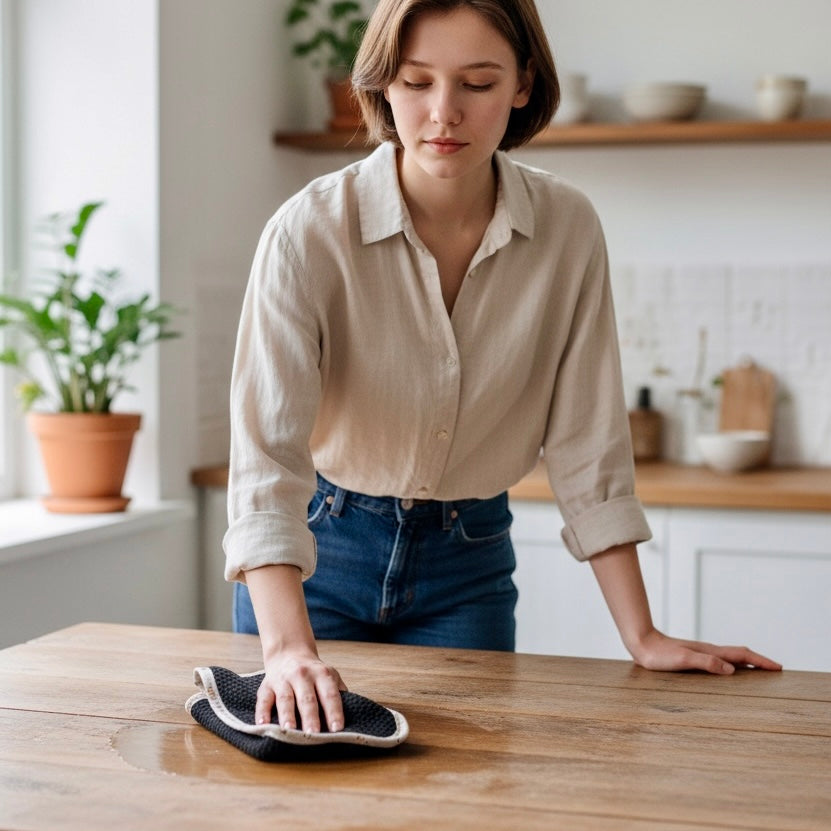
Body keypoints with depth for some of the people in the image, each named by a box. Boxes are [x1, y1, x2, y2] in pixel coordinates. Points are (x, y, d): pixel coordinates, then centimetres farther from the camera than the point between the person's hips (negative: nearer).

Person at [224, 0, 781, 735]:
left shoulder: (567, 230, -12)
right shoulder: (310, 232, -22)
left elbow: (586, 442, -7)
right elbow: (266, 451, -31)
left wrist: (643, 637, -9)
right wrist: (288, 647, -44)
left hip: (468, 566, 2)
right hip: (317, 551, -2)